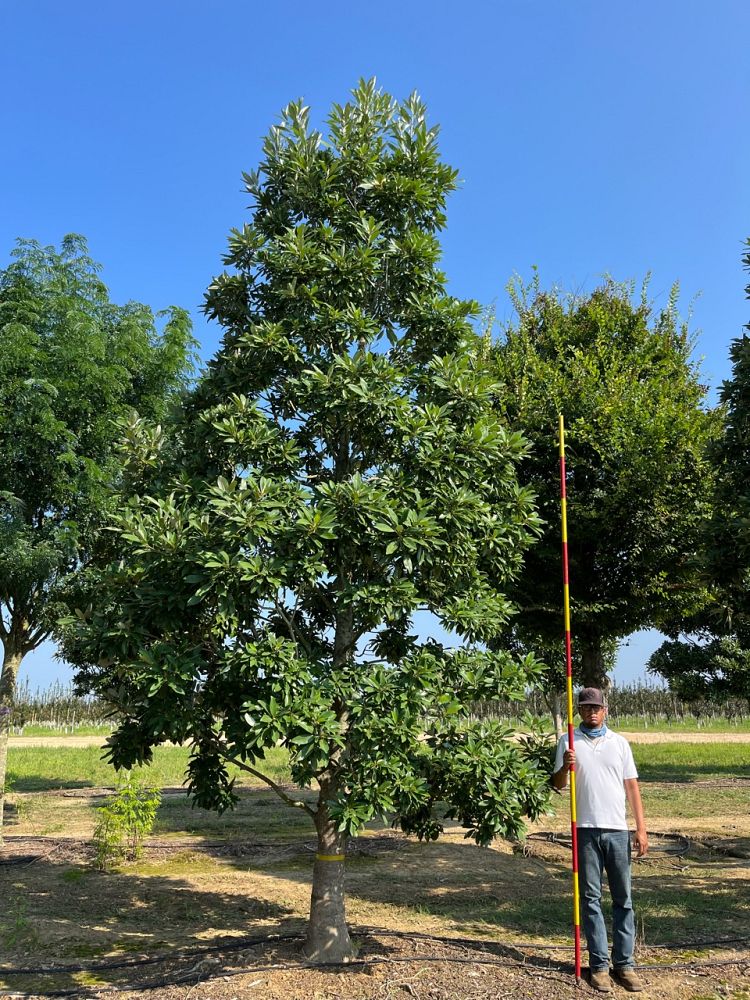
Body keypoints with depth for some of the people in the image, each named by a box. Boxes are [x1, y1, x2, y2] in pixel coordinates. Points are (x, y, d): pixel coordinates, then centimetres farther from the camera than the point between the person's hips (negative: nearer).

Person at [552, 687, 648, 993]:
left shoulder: (619, 742, 7)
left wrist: (641, 828, 2)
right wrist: (565, 766, -19)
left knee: (623, 898, 6)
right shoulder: (568, 741, 3)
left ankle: (624, 963, 15)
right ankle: (599, 964, 12)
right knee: (590, 898, 5)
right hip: (586, 830, -1)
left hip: (618, 830, 2)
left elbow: (632, 787, 7)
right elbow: (557, 785, 3)